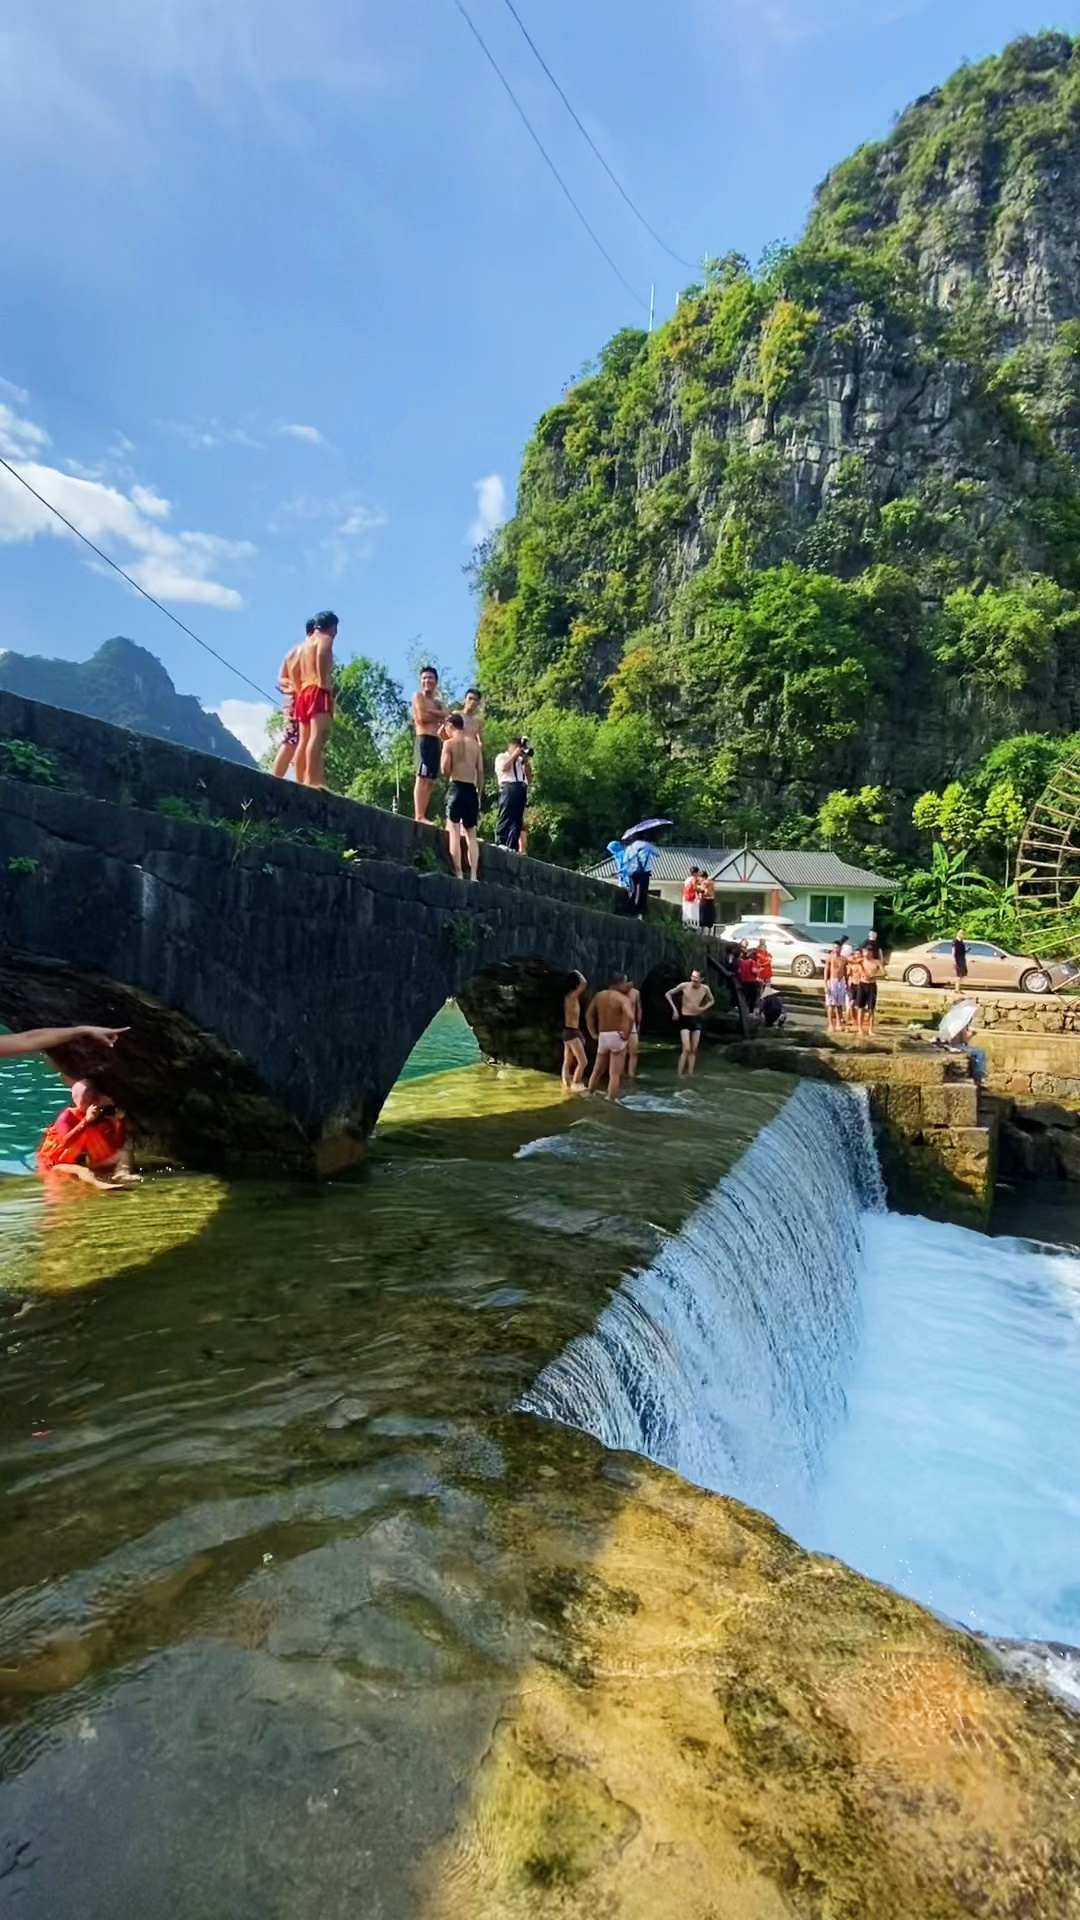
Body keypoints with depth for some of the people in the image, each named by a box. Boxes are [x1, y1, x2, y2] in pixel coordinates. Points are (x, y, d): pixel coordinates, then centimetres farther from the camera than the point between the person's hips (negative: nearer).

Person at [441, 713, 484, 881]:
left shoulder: (449, 743, -1)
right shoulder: (475, 743, 11)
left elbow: (445, 770, -8)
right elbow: (481, 772, 8)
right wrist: (479, 793, 14)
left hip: (456, 788, -4)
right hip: (471, 790, 4)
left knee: (454, 831, -5)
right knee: (471, 834, 8)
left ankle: (459, 874, -13)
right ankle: (474, 875, 2)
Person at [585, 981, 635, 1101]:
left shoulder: (598, 996, 8)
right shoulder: (622, 998, -8)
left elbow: (589, 1015, 11)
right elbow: (630, 1017, -25)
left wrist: (593, 1034, 12)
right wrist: (626, 1035, -16)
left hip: (603, 1036, 5)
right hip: (617, 1036, -5)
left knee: (598, 1070, 20)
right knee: (615, 1073, 1)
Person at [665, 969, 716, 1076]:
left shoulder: (705, 989, -5)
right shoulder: (684, 985, -13)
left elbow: (712, 1001, 15)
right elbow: (668, 994, -2)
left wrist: (704, 1008, -4)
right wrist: (674, 1009, -8)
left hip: (697, 1020, 4)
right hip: (685, 1019, -4)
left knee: (694, 1050, 6)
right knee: (686, 1049, -14)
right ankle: (680, 1074, -9)